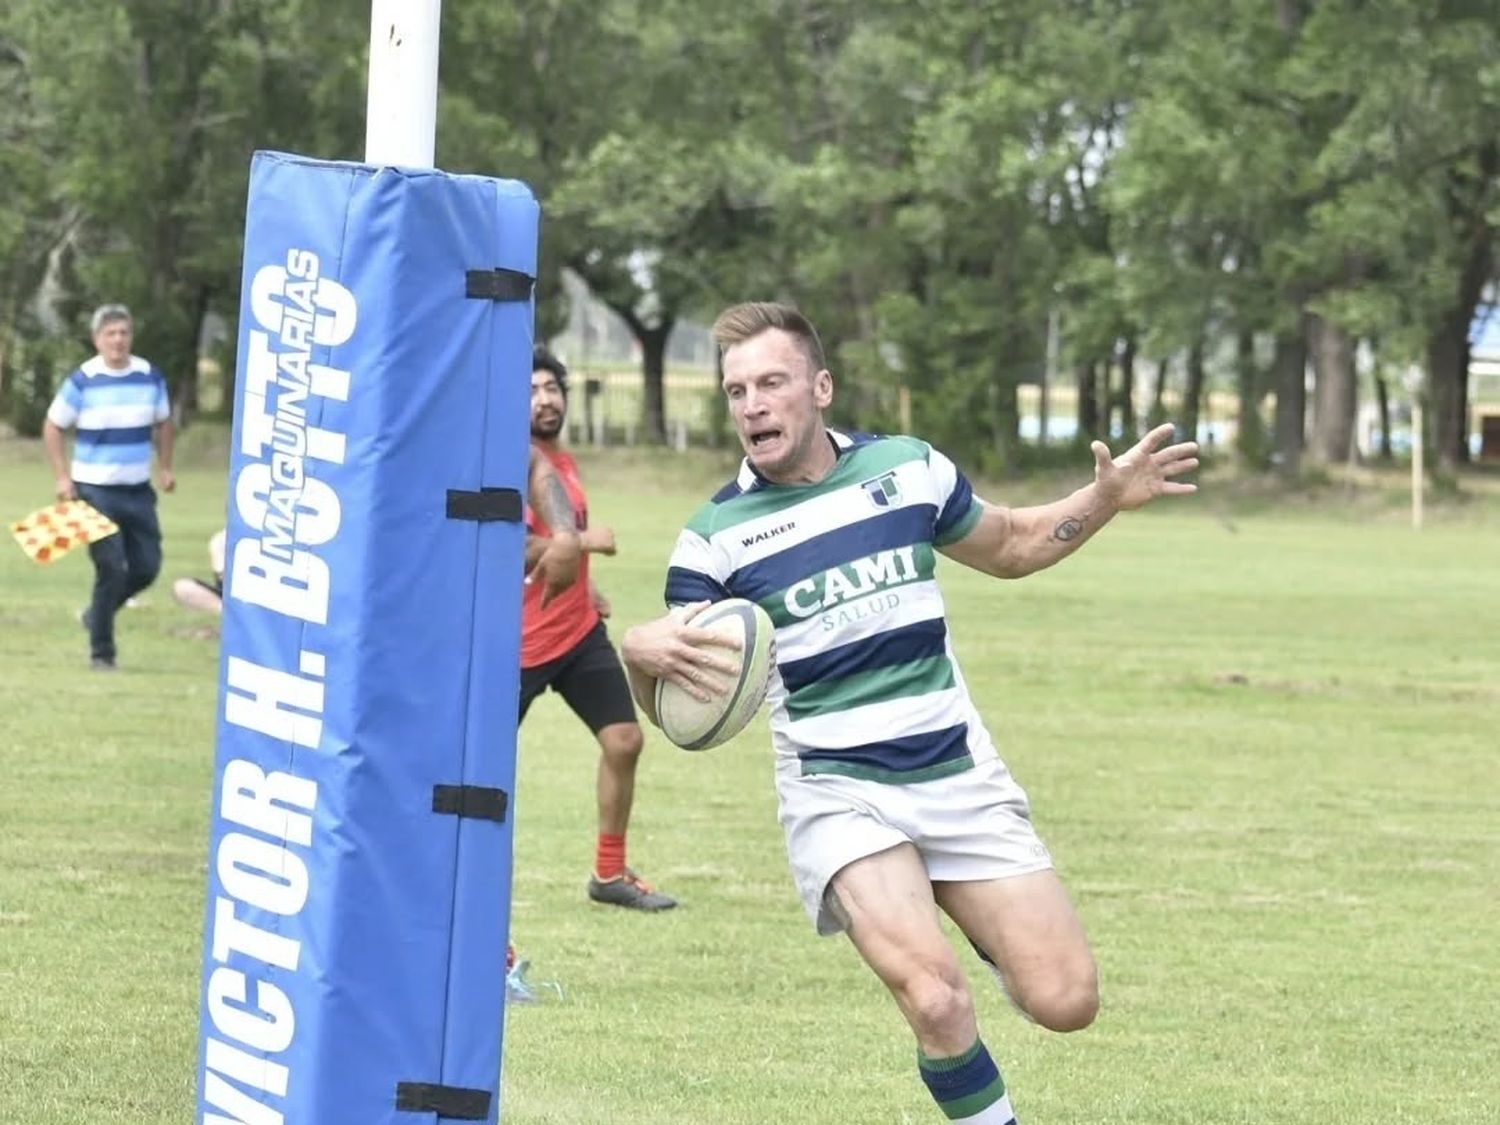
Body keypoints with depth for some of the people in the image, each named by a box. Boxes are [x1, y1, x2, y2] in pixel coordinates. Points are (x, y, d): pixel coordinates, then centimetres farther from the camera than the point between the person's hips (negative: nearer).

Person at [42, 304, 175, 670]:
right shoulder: (82, 381, -8)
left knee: (147, 567, 4)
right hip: (96, 491, -4)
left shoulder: (150, 377, 2)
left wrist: (165, 467, 10)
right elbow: (52, 427, 0)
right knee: (112, 570, -10)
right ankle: (101, 651, 2)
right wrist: (63, 477, -7)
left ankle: (97, 613, 29)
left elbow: (163, 423, 18)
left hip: (138, 490, 4)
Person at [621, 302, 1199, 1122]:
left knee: (1066, 1001, -5)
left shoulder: (909, 470, 1)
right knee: (935, 1001, -26)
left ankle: (984, 930, 30)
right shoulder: (715, 537, -6)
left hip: (960, 779, 3)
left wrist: (1105, 498, 2)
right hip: (839, 798, -3)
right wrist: (645, 653, -27)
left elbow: (1011, 545, 20)